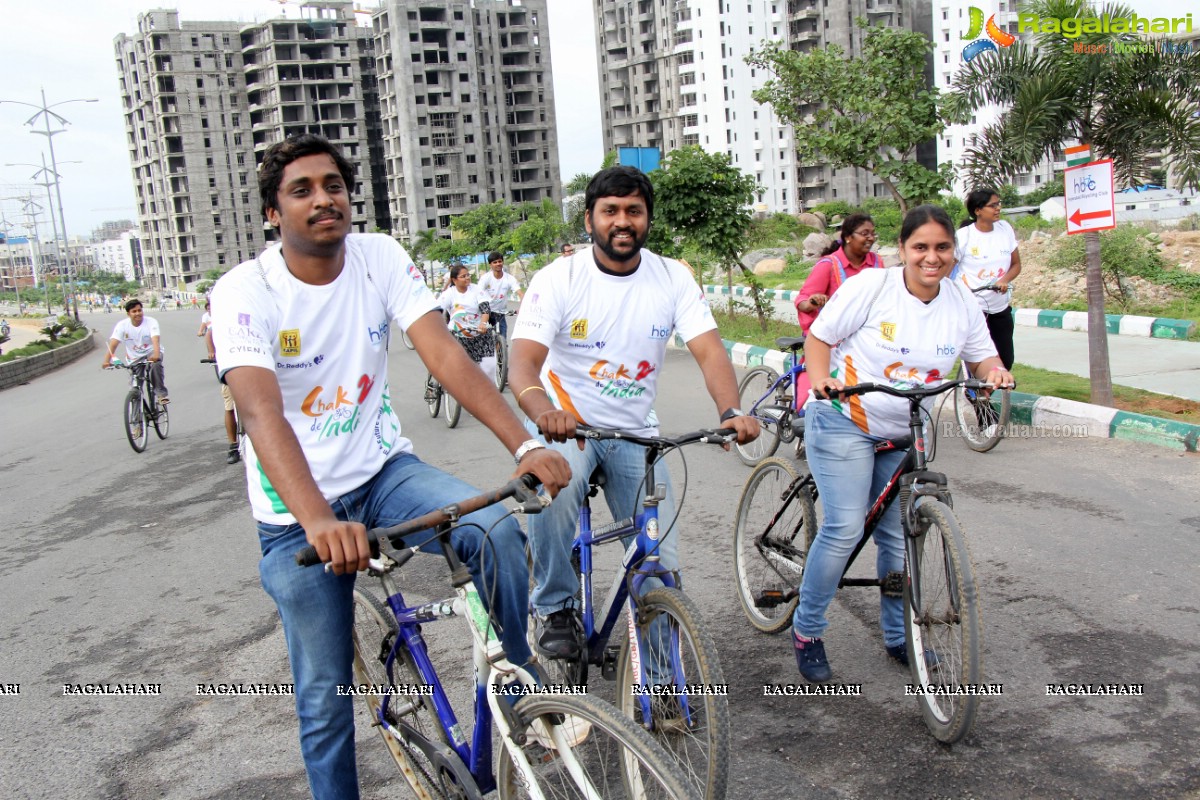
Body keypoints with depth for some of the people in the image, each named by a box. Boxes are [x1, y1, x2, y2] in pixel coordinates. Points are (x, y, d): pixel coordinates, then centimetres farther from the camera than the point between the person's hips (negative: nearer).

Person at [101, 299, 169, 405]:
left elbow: (155, 340, -33)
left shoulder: (151, 322, -17)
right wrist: (106, 361, -39)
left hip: (151, 354, -3)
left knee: (156, 365, -36)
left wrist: (156, 354, -54)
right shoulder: (122, 325, -12)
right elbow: (113, 344, -22)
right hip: (134, 357, 3)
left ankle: (161, 394, -31)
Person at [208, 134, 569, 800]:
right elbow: (262, 414, -31)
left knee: (495, 529, -24)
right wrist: (319, 521, -48)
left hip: (383, 470, 3)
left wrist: (525, 446, -30)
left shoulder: (380, 258, -6)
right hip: (297, 513, -2)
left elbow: (446, 358, -17)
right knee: (324, 696, 3)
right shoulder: (244, 292, -16)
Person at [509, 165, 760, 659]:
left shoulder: (673, 279, -5)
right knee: (554, 489, -36)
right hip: (564, 425, -2)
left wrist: (731, 411, -35)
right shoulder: (558, 280, -13)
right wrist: (542, 409, -47)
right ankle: (555, 609, -8)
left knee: (661, 566, -4)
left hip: (635, 432, 3)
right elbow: (523, 362, -23)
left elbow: (709, 351, -14)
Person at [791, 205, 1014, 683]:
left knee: (899, 536, 10)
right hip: (844, 422, -5)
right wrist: (821, 379, -26)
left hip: (904, 435, 5)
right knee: (845, 528, -15)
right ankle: (807, 630, 4)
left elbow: (982, 358, 11)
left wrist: (994, 372, -13)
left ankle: (899, 637, 28)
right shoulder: (873, 285, -14)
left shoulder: (962, 305, 0)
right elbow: (819, 336, -8)